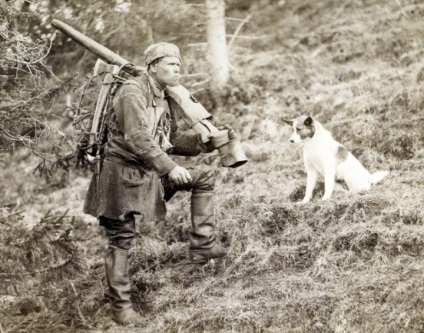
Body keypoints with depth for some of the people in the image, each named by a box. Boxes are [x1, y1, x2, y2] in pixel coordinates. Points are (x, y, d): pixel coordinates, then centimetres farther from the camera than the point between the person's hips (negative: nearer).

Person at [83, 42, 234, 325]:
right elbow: (137, 138, -29)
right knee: (121, 241, -2)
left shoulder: (165, 99, 10)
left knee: (203, 178, 6)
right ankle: (121, 305, 8)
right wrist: (169, 167, -33)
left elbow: (175, 139, 14)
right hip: (122, 174, -8)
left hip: (150, 172, 9)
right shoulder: (132, 92, -18)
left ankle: (202, 245, 3)